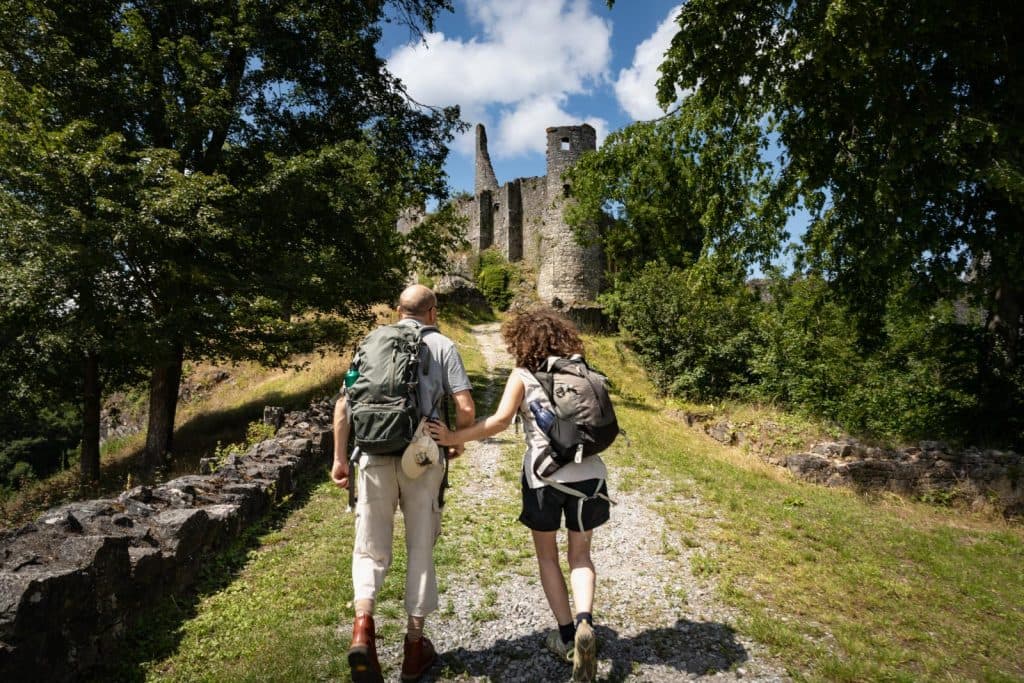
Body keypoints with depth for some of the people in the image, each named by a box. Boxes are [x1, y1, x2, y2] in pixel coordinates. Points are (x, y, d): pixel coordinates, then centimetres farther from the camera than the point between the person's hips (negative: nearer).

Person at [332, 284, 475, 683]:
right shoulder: (442, 345, 5)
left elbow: (343, 403, 8)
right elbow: (465, 407, -4)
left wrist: (339, 457, 12)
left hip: (374, 455, 2)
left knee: (371, 549, 14)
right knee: (420, 550, 13)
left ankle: (362, 626, -9)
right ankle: (414, 646, 21)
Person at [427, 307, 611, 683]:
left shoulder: (522, 375, -1)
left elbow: (500, 420, -14)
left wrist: (454, 438, -10)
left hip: (545, 474, -3)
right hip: (588, 471, 3)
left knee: (547, 557, 19)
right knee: (580, 555, 17)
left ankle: (567, 636, 20)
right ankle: (584, 624, -5)